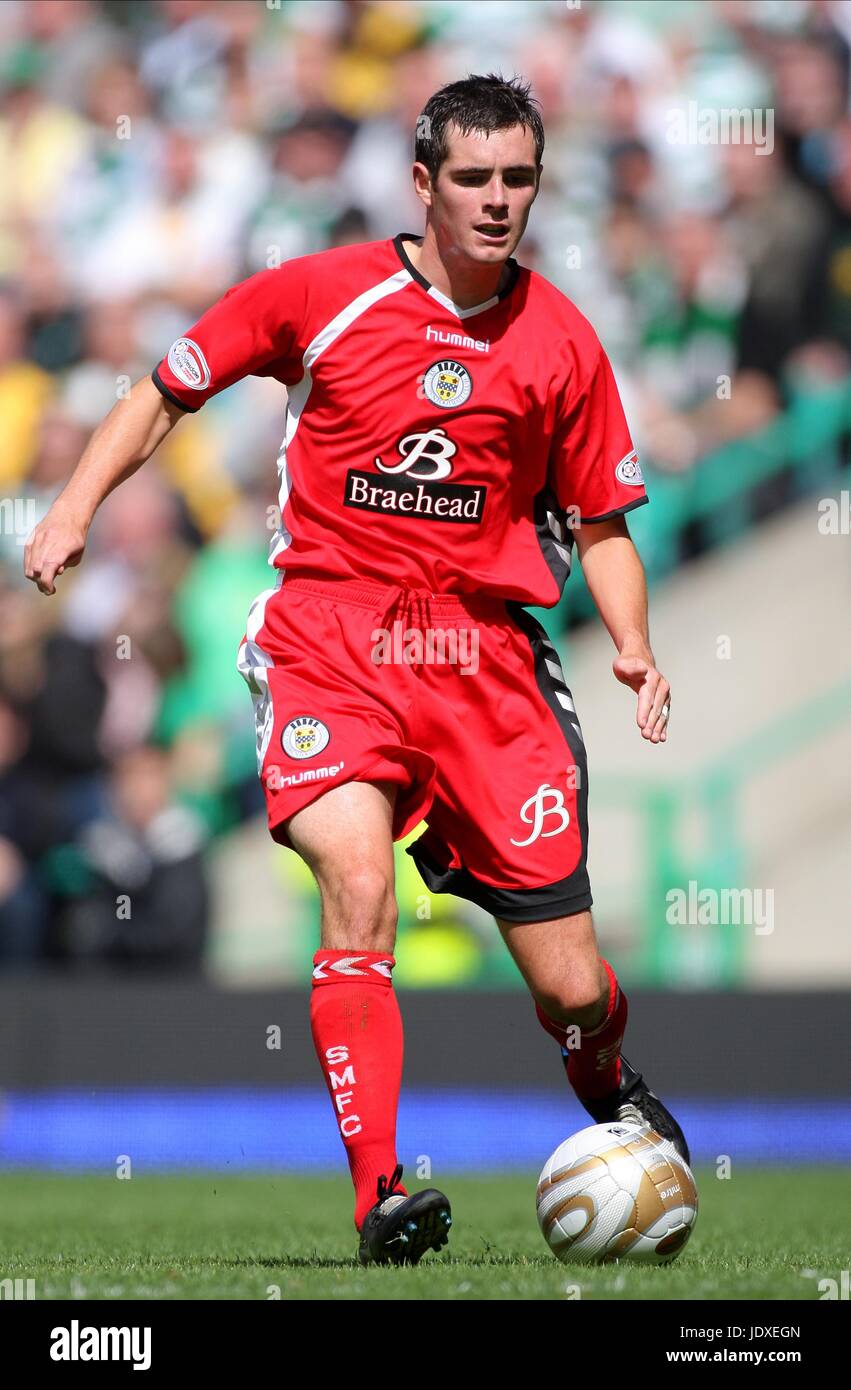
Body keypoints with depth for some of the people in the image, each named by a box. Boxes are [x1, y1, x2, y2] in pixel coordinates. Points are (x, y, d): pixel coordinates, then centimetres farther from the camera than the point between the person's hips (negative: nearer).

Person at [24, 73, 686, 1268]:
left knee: (572, 994, 0)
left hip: (483, 652, 2)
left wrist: (633, 649, -4)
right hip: (327, 640, -1)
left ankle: (611, 1093, 37)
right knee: (357, 884, -29)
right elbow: (167, 391, 11)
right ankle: (378, 1197, -26)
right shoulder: (318, 293, 0)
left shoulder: (561, 340, 5)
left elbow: (601, 526, 13)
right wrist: (75, 509, -3)